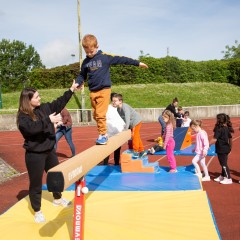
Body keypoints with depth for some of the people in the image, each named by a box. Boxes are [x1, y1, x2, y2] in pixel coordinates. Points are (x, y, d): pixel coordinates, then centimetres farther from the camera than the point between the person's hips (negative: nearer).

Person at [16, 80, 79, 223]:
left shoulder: (44, 108, 3)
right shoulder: (23, 116, -17)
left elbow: (59, 103, 11)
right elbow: (32, 128, -36)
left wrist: (71, 90, 8)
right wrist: (49, 120, -37)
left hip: (49, 150, 7)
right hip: (34, 155, -7)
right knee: (36, 183, 5)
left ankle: (58, 199, 47)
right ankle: (37, 211, 21)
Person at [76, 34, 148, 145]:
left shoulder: (105, 57, -4)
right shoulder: (85, 62, 9)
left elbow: (121, 60, -1)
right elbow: (82, 75, 20)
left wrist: (137, 63, 1)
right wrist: (77, 83, 0)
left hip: (104, 90, -5)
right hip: (92, 91, 5)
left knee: (100, 114, -12)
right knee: (95, 115, 8)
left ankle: (103, 135, -3)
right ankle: (103, 133, 20)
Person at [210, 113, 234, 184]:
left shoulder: (219, 129, -19)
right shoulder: (227, 128, 6)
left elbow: (214, 139, -25)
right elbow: (230, 138, 14)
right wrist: (230, 147, 23)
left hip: (221, 149, -9)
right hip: (226, 149, 9)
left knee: (224, 164, 0)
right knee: (224, 163, 18)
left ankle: (228, 179, 5)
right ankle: (222, 176, 30)